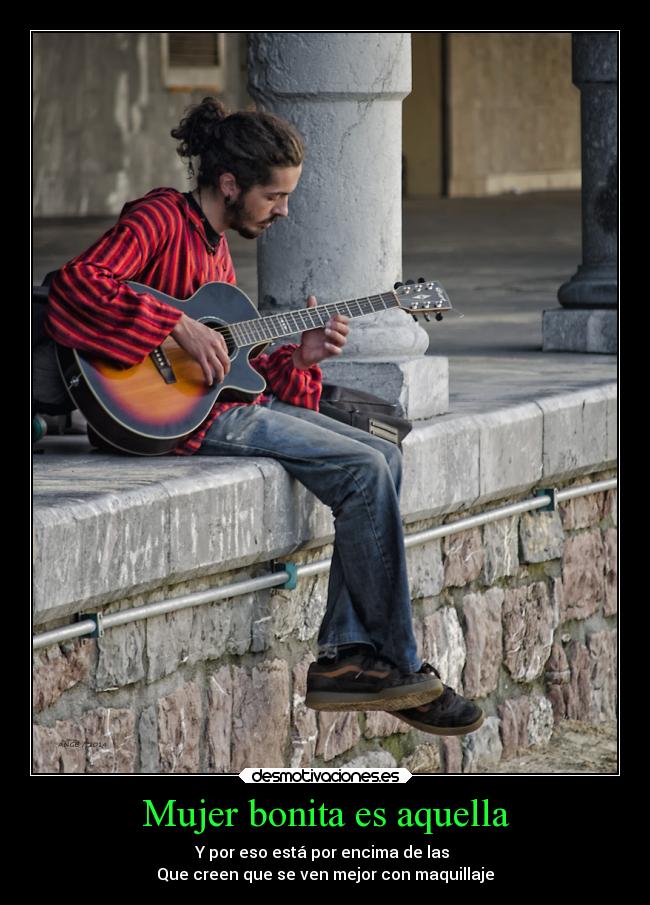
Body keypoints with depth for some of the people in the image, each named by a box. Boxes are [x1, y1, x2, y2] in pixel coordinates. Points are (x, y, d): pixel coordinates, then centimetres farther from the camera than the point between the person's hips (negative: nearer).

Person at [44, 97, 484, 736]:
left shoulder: (216, 246, 19)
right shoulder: (161, 219, -10)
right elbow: (76, 283, -27)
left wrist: (296, 358, 4)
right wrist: (180, 328, -27)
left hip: (233, 401, 10)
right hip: (189, 419, -10)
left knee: (382, 459, 2)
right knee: (365, 470, -16)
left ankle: (345, 657, -4)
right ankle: (399, 665, -5)